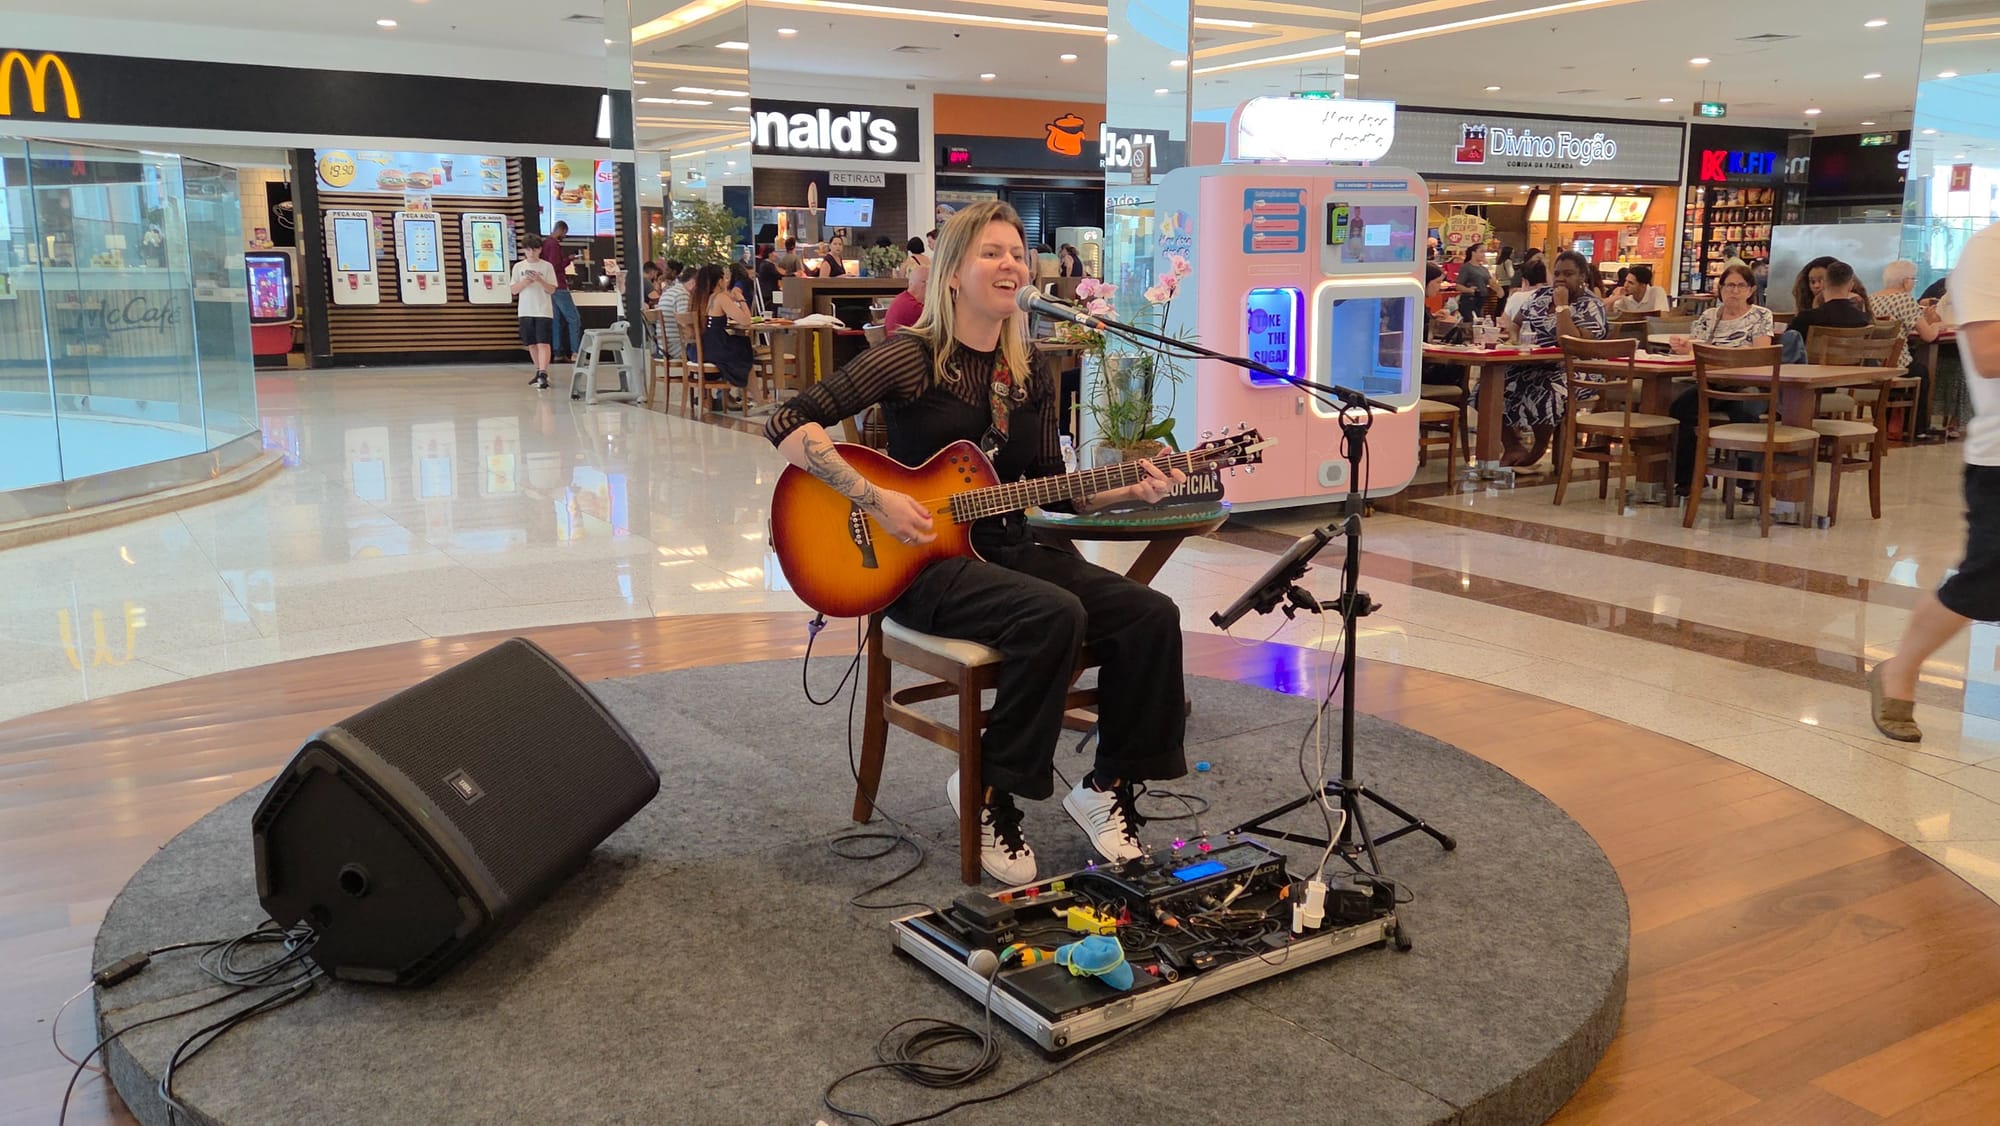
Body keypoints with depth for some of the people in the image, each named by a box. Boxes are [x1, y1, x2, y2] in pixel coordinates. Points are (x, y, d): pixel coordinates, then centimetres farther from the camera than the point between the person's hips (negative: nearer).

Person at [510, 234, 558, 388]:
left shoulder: (547, 266, 0)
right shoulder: (518, 267, 7)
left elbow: (552, 290, -3)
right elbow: (513, 290, 5)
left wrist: (540, 280, -18)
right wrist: (524, 282, -13)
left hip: (543, 311, -3)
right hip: (526, 311, 4)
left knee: (543, 343, -12)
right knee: (531, 344, 10)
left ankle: (543, 375, -20)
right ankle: (539, 372, 23)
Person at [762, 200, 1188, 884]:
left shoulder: (1031, 380, 11)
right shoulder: (913, 359, -9)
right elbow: (788, 426, -15)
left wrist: (1128, 492, 1)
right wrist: (877, 500, -23)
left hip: (1006, 551, 6)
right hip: (922, 565, -6)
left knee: (1151, 615, -13)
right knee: (1054, 616, -33)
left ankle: (1108, 789, 4)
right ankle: (990, 793, -12)